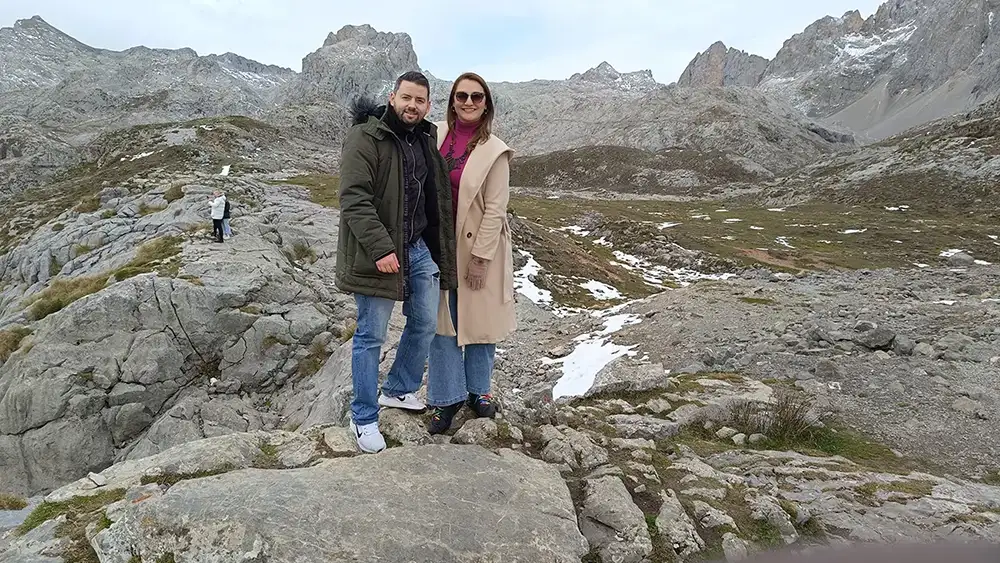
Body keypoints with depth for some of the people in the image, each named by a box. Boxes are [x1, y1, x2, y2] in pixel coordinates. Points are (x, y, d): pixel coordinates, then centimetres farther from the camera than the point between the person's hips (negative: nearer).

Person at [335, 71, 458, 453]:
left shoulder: (427, 139, 12)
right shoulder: (365, 137, -12)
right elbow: (354, 199, -21)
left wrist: (444, 253, 17)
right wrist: (380, 248, -28)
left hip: (419, 248, 8)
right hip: (377, 253, -7)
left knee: (425, 323, 15)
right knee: (371, 336, 1)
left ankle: (398, 390, 37)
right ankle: (364, 419, 15)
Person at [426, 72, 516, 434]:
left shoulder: (494, 151, -11)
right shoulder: (437, 135, 1)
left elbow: (495, 210, -12)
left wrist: (480, 258, -14)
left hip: (479, 247, -3)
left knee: (480, 319, 9)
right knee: (442, 322, 7)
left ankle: (477, 390, 28)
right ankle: (448, 397, 19)